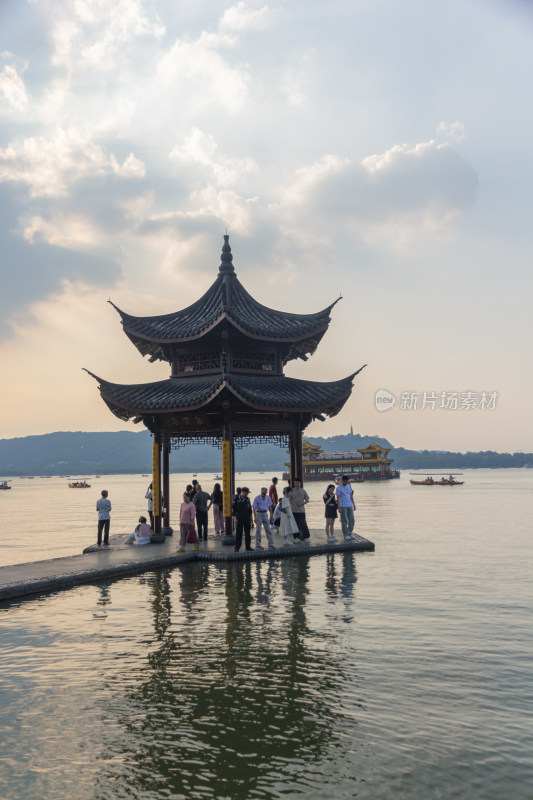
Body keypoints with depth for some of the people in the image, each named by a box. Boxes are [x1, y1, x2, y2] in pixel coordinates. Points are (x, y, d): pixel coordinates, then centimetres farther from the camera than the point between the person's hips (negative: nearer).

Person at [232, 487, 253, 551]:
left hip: (247, 518, 5)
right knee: (239, 533, -3)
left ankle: (248, 546, 17)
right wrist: (235, 517, -11)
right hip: (239, 519, -5)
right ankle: (237, 547, 2)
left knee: (247, 533, 9)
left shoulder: (247, 499, 10)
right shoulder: (236, 498, -5)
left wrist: (250, 516, 11)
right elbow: (234, 508, -6)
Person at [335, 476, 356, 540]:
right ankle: (346, 535, 5)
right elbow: (338, 498, -8)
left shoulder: (349, 486, 12)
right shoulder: (339, 488, -5)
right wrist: (339, 507, -14)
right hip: (343, 506, -6)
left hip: (350, 506, 6)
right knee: (344, 521, -1)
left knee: (351, 520, 4)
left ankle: (350, 533, 15)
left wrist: (353, 504, 13)